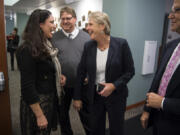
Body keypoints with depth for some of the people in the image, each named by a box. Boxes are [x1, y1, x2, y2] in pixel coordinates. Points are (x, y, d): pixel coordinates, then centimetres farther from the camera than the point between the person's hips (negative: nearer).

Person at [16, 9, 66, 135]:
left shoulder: (46, 45, 4)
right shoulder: (28, 50, -21)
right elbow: (27, 86, -22)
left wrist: (59, 75, -2)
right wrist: (39, 115, -19)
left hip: (50, 99, 8)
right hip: (36, 103, -8)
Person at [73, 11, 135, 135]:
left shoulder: (121, 44, -12)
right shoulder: (88, 46, -4)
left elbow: (130, 71, -6)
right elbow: (81, 73, 1)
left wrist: (114, 85, -19)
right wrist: (77, 97, 4)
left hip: (116, 96, -2)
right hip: (94, 96, 2)